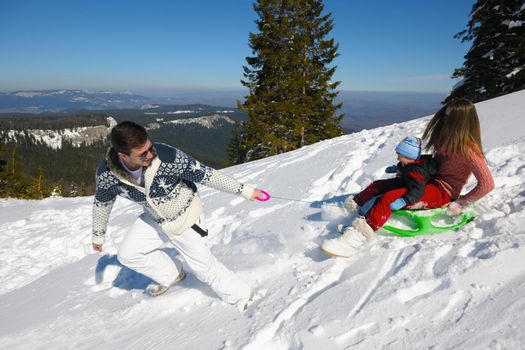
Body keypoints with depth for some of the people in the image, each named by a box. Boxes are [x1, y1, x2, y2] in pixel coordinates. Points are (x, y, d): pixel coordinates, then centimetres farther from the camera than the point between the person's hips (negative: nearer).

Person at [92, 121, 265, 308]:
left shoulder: (167, 156, -36)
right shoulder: (106, 173, -23)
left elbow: (205, 174, -26)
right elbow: (102, 202, -1)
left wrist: (243, 190, -20)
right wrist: (98, 234, 13)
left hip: (184, 217, -4)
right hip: (154, 219, 5)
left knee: (204, 266, 0)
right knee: (126, 255, 9)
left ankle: (241, 296, 23)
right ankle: (171, 274, 32)